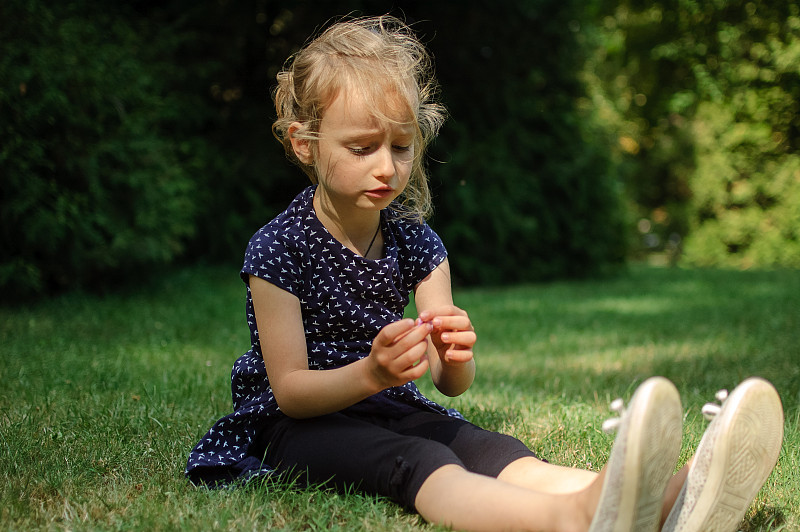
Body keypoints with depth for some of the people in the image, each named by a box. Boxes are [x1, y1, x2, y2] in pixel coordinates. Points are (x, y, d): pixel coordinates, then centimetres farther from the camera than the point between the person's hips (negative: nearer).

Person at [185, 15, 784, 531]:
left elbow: (453, 385, -1)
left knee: (497, 452, -26)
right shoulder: (279, 247, -10)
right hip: (302, 424, -5)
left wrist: (454, 359, -27)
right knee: (415, 461, -37)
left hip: (392, 411, 5)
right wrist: (370, 375, -33)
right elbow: (290, 390, -13)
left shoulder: (416, 243, 4)